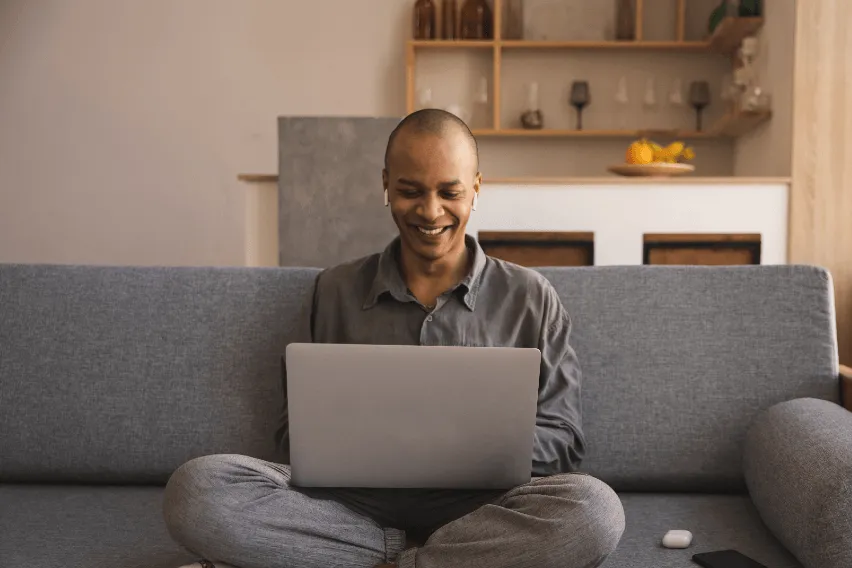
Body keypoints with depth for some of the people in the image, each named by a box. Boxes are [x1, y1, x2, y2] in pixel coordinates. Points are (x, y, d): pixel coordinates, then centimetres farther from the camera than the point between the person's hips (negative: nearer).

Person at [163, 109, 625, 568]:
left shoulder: (530, 297, 8)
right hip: (351, 503, 1)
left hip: (478, 505, -1)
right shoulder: (336, 290, 11)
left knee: (596, 508, -33)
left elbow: (562, 441, 9)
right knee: (195, 488, -26)